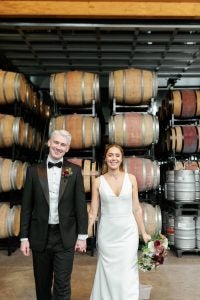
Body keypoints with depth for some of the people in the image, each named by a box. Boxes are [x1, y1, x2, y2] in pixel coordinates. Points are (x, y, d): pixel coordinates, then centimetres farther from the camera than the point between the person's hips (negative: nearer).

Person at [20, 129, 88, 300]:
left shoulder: (74, 171, -2)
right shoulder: (34, 171, 0)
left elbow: (80, 204, -2)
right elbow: (27, 206, 2)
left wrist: (82, 235, -4)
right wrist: (24, 237, 0)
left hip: (65, 236, -1)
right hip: (40, 236, 2)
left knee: (63, 286, 4)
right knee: (42, 284, 17)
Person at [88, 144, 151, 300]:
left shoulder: (131, 178, -1)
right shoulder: (98, 181, -3)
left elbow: (136, 208, 4)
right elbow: (93, 212, -1)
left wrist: (144, 233, 5)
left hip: (128, 232, 0)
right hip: (107, 233, 0)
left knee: (127, 275, 5)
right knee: (108, 274, 10)